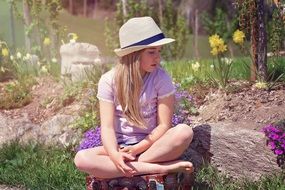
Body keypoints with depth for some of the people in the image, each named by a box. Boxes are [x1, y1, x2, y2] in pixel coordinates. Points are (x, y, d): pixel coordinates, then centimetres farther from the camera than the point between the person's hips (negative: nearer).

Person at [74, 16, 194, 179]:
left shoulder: (161, 78, -7)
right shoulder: (109, 80, -6)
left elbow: (164, 125, -7)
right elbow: (107, 127, -11)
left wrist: (137, 149, -18)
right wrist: (115, 155, -30)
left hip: (151, 145, -1)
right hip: (120, 147, 1)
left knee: (184, 132, -30)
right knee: (81, 158, -29)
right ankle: (158, 168, -30)